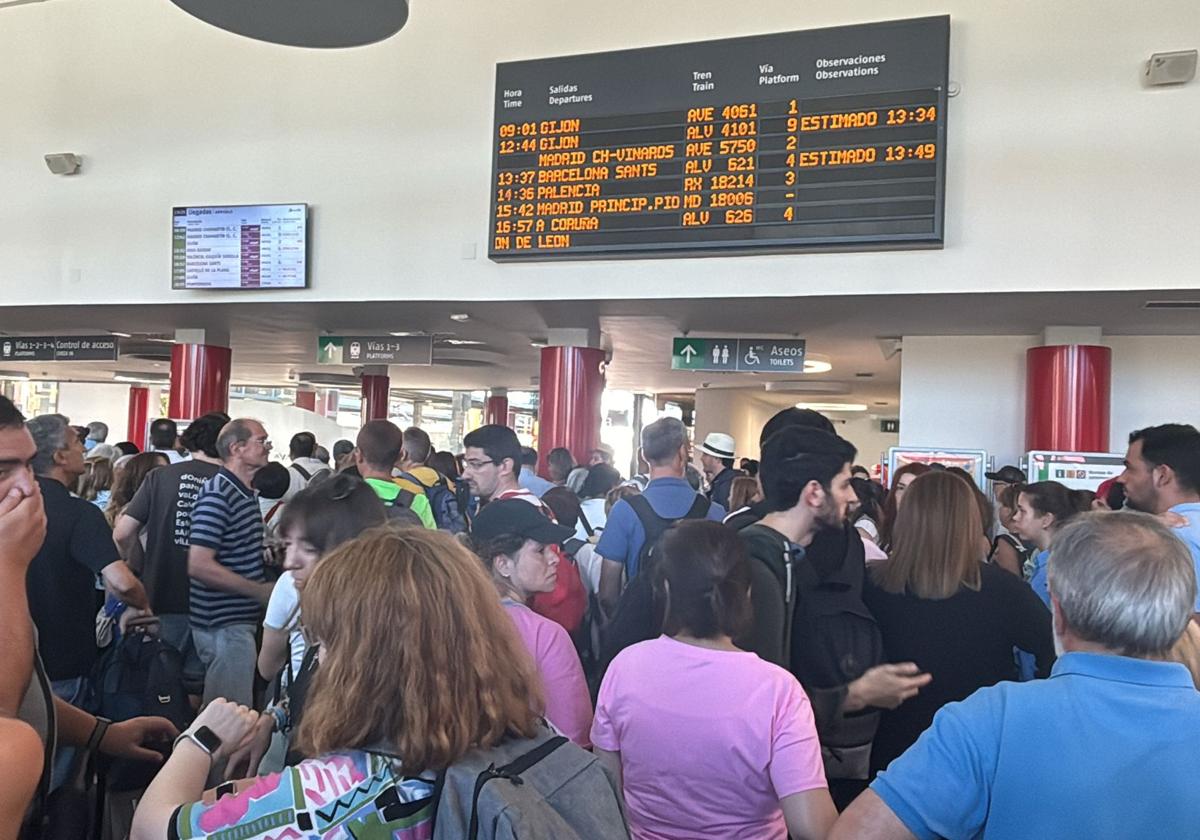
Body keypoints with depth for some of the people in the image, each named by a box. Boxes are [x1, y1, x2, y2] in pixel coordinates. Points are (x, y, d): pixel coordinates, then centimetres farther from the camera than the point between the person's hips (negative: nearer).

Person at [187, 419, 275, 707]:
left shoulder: (245, 493, 12)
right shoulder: (217, 494, -17)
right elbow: (199, 565, -24)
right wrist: (261, 591, -20)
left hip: (241, 620, 9)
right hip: (224, 625, -9)